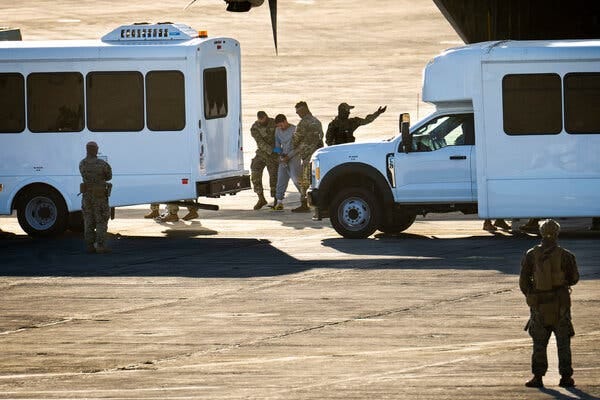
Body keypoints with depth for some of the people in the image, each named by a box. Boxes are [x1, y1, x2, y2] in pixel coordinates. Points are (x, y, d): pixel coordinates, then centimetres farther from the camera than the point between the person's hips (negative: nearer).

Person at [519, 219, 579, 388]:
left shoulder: (531, 255, -3)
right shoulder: (565, 255, -7)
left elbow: (523, 282, 0)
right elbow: (574, 278, 5)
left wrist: (531, 297, 17)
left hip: (539, 305, 1)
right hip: (561, 305, -1)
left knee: (539, 343, 10)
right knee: (563, 342, 8)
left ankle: (538, 377, 7)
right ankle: (566, 377, 6)